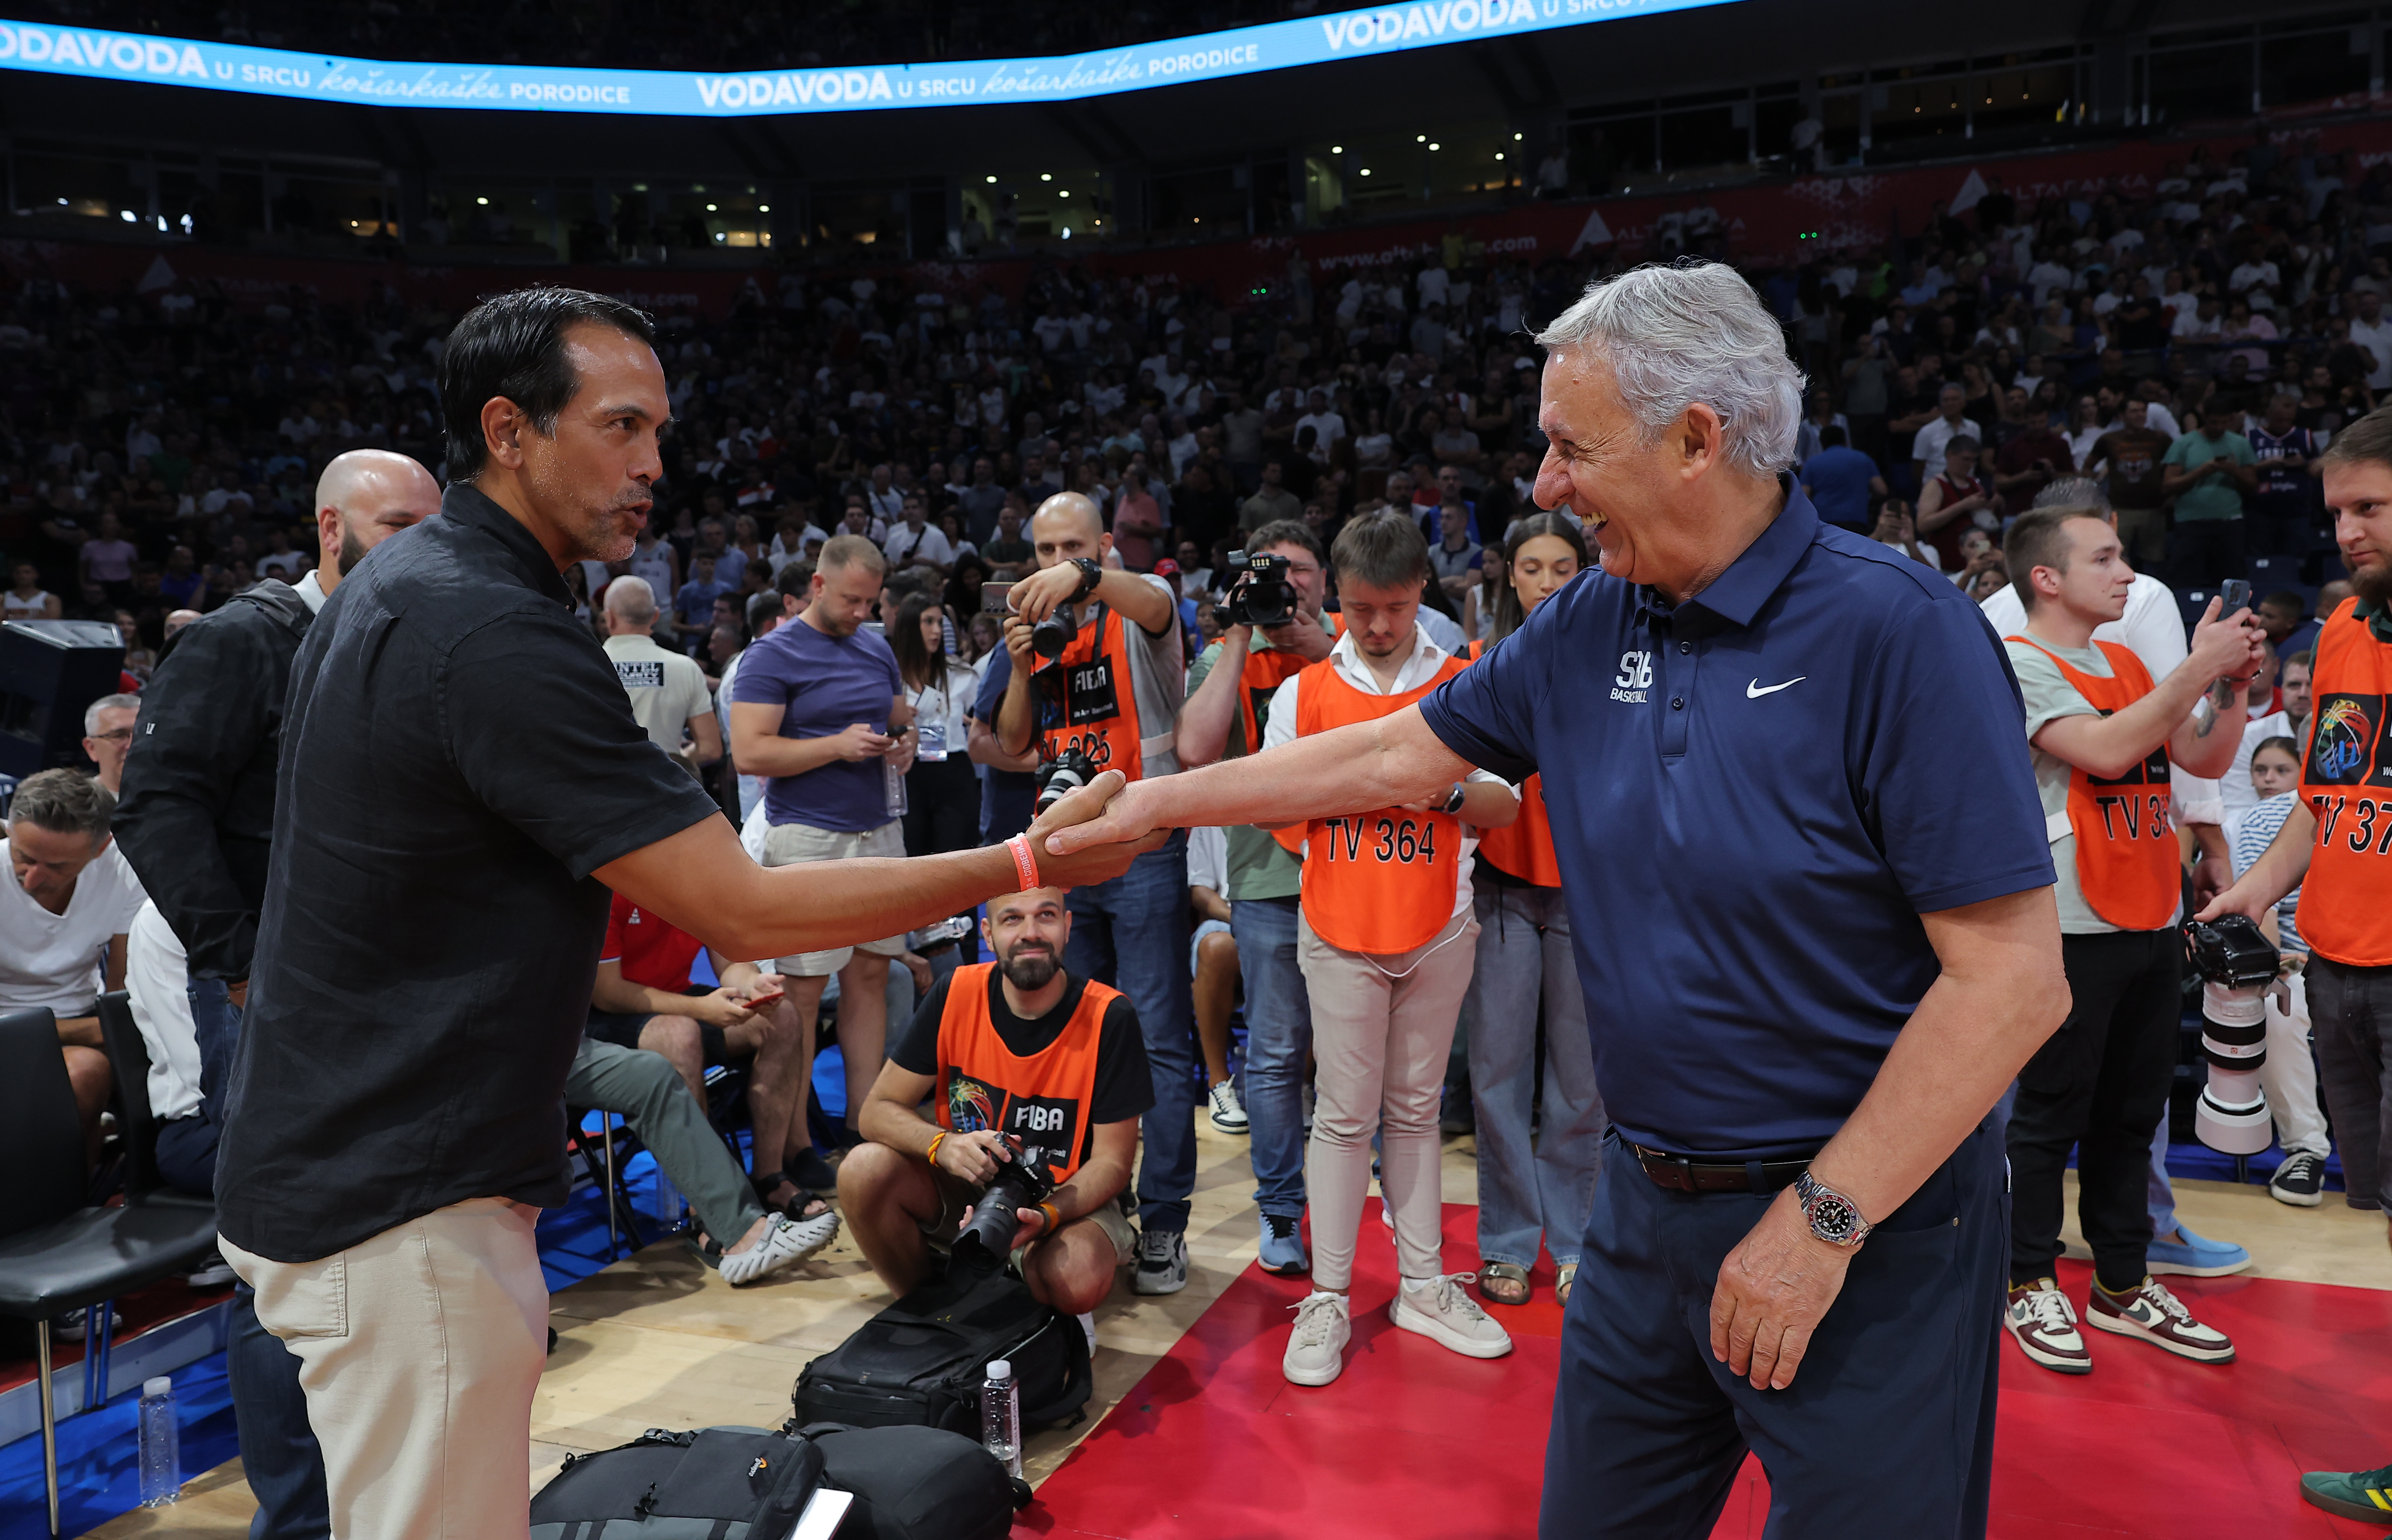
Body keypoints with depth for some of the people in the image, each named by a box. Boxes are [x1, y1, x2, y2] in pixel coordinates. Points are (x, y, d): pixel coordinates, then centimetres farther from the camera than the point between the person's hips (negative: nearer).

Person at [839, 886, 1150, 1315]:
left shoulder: (1109, 1018, -17)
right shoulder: (956, 994, -11)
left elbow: (1111, 1162, -13)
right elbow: (878, 1110, -8)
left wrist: (1046, 1216, -33)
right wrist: (944, 1144, -30)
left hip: (1069, 1199, -2)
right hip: (964, 1189, 3)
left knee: (1077, 1282, -35)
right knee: (864, 1171, -24)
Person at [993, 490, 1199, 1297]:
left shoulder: (1138, 610, -3)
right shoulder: (1035, 621, 13)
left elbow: (1154, 603, -30)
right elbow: (1015, 745, 11)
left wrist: (1085, 576, -49)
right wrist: (1022, 665, -5)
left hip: (1145, 850, -6)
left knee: (1161, 1043, -3)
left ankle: (1163, 1224, 4)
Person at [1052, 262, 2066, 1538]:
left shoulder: (1896, 631, -19)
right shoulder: (1586, 630, 1)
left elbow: (2014, 979, -20)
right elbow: (1396, 757, 11)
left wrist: (1824, 1218, -18)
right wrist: (1157, 801, 13)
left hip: (1868, 1219, -6)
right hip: (1646, 1200, 6)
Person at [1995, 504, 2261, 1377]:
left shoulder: (2128, 666, 16)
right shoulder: (2020, 663, -9)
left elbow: (2207, 759, 15)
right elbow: (2104, 750, -22)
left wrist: (2232, 682, -1)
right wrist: (2196, 668, -17)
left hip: (2153, 923, 8)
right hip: (2073, 930, -8)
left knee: (2133, 1114, 14)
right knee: (2053, 1116, 1)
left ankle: (2123, 1287, 26)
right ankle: (2031, 1287, 14)